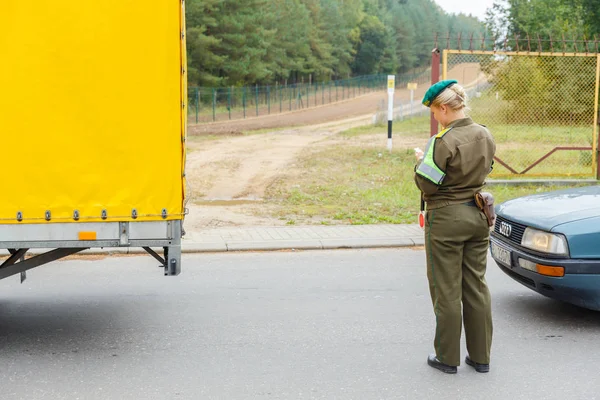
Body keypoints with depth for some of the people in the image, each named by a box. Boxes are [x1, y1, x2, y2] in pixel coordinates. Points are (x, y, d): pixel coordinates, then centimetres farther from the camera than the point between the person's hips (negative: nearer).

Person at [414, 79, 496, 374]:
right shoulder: (485, 136, 3)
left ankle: (448, 358, 13)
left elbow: (427, 186, -18)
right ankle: (480, 356, 20)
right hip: (477, 216, 7)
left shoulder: (443, 142, -19)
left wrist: (421, 161, 1)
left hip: (446, 218, -7)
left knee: (447, 291, 4)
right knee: (476, 287, 13)